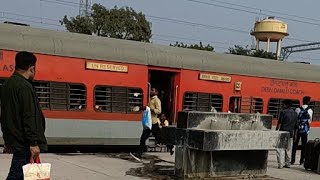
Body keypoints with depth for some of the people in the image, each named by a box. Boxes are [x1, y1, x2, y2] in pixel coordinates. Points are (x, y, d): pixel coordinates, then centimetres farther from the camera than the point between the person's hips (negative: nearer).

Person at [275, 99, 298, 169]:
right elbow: (296, 125, 13)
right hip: (290, 133, 6)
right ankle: (287, 163, 19)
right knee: (288, 149, 14)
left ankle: (280, 164, -9)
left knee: (280, 149, -3)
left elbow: (279, 123, -11)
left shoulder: (284, 112, -9)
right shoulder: (295, 113, 10)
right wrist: (294, 134, 19)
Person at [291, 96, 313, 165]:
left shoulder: (298, 109, -4)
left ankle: (293, 160, 7)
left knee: (295, 145, 7)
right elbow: (310, 121, -1)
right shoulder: (310, 111, -3)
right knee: (304, 145, 7)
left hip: (297, 129, 0)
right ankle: (302, 160, 7)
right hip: (305, 130, 0)